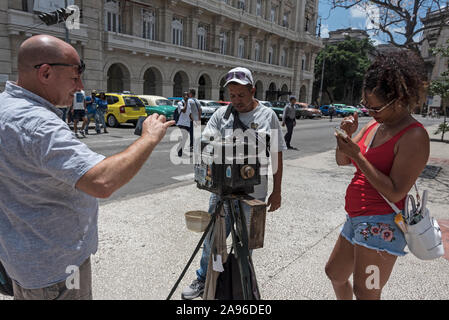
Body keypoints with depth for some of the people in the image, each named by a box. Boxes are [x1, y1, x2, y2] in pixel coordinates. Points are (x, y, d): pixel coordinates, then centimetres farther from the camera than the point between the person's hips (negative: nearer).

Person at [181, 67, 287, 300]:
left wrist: (276, 191, 2)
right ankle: (204, 279, 33)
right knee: (213, 236, 11)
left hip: (253, 191, -1)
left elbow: (277, 156, 2)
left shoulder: (267, 116, 0)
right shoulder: (222, 114, 3)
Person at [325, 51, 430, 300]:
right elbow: (342, 161, 12)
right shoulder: (374, 125, 8)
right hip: (356, 218, 9)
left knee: (365, 293, -3)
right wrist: (347, 135, -7)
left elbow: (395, 193, -22)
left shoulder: (414, 137, -17)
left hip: (381, 224, -9)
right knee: (335, 274, 23)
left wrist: (358, 156, -23)